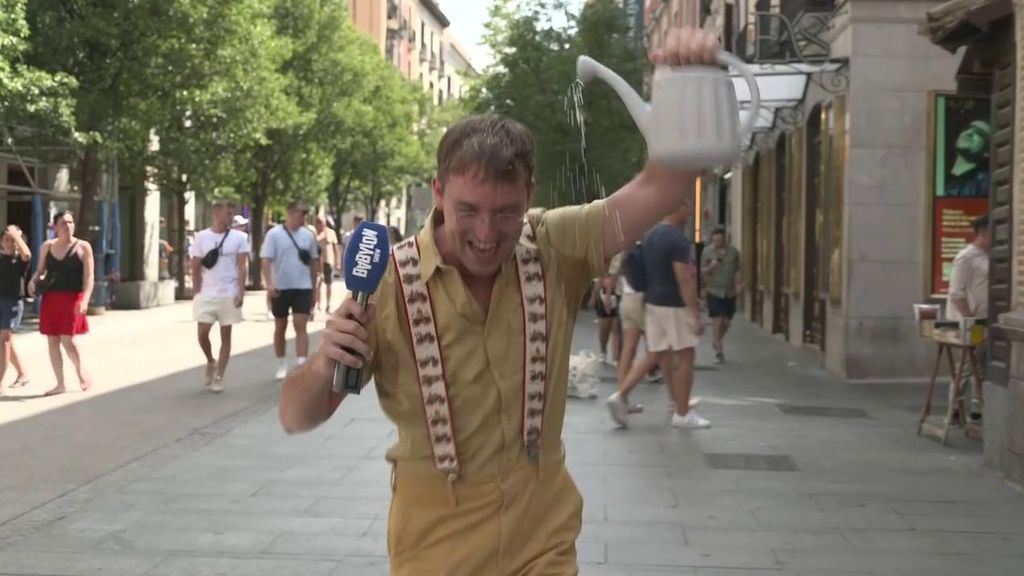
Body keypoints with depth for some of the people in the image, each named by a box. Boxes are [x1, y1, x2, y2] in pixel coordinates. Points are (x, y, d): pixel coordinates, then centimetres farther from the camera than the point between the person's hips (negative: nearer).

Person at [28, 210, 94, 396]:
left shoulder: (83, 247, -3)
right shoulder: (47, 246, 8)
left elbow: (88, 277, -8)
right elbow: (40, 271, 18)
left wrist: (85, 300, -22)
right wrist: (33, 281, -5)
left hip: (72, 298, -4)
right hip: (50, 298, 4)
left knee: (68, 340, -10)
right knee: (52, 341, 6)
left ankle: (81, 371, 16)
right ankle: (60, 384, 15)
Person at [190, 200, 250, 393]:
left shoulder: (239, 238, 1)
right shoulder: (202, 237, 3)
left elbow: (242, 267, -2)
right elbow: (196, 268, 6)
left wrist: (240, 292, -11)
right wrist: (198, 292, 0)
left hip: (229, 294, 0)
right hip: (207, 295, 0)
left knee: (226, 335, 3)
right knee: (202, 333, -5)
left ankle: (219, 376, 10)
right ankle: (211, 362, 24)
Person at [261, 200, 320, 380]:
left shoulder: (308, 235, 5)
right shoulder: (274, 234, -6)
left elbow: (314, 262, 12)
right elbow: (265, 260, -11)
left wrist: (314, 289, 13)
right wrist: (269, 283, -24)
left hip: (303, 288, 1)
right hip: (280, 288, -1)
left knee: (300, 326, -8)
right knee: (280, 328, 10)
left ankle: (301, 366, -11)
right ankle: (281, 365, 23)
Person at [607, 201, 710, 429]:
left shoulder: (650, 235, 10)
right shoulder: (679, 240, -17)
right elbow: (684, 280, -21)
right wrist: (696, 315, -19)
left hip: (652, 303, 8)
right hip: (674, 305, -8)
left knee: (656, 357, 13)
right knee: (685, 357, 4)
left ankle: (621, 396, 1)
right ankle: (682, 414, 11)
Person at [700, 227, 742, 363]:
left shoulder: (733, 252, 4)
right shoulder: (707, 251, -1)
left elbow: (737, 270, 12)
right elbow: (702, 271, 3)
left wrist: (739, 283, -4)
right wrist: (710, 267, -18)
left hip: (730, 292, 3)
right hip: (714, 291, -3)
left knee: (726, 322, 8)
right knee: (717, 321, -8)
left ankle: (717, 343, 34)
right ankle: (719, 350, 1)